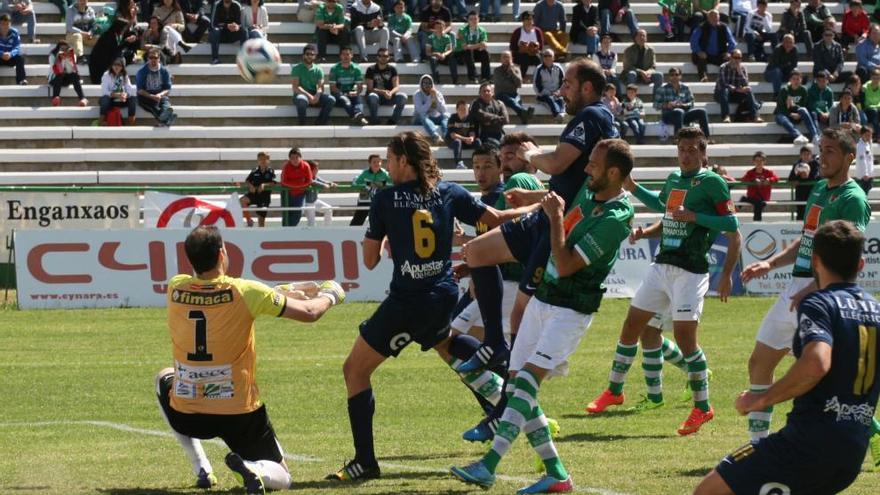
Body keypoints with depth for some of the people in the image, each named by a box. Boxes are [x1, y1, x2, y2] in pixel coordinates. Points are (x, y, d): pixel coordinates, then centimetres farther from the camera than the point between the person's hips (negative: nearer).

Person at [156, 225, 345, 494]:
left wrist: (282, 291, 22)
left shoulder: (176, 288, -5)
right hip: (239, 413, -2)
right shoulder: (245, 292, -16)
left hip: (186, 414, 2)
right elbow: (309, 313, -8)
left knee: (164, 378, 38)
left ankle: (201, 469, 23)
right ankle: (251, 468, -20)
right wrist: (328, 296, 16)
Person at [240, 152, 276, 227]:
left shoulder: (270, 172, -1)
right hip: (253, 194, 2)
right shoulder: (255, 172, 6)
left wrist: (264, 185, -27)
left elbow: (273, 183, -11)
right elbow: (247, 181, 4)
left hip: (264, 196, -2)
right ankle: (249, 220, -13)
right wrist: (250, 185, -18)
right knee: (242, 200, -27)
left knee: (261, 218, 2)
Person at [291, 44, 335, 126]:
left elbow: (320, 87, 1)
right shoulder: (297, 68, 0)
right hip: (301, 94, -4)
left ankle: (319, 124, -21)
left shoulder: (318, 69, 11)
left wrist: (317, 95, -23)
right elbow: (295, 87, -10)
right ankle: (302, 125, -26)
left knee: (331, 100, -22)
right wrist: (309, 96, -22)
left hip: (315, 95, 4)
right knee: (302, 100, -41)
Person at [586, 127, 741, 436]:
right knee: (632, 324, 10)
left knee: (685, 336, -12)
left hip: (690, 270, -7)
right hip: (662, 265, 7)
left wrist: (694, 216, -18)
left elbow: (732, 228, -11)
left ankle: (702, 407, -1)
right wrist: (631, 187, 31)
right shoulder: (673, 179, 14)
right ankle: (614, 391, 25)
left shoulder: (712, 183, -7)